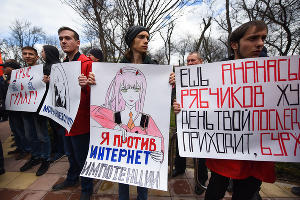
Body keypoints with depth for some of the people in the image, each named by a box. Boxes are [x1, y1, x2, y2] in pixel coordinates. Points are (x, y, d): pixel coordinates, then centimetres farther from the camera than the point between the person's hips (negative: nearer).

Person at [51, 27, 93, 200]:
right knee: (70, 153, 25)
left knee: (82, 155, 6)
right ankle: (72, 179, 48)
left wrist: (86, 85, -37)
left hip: (81, 119, -8)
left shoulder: (87, 63, -13)